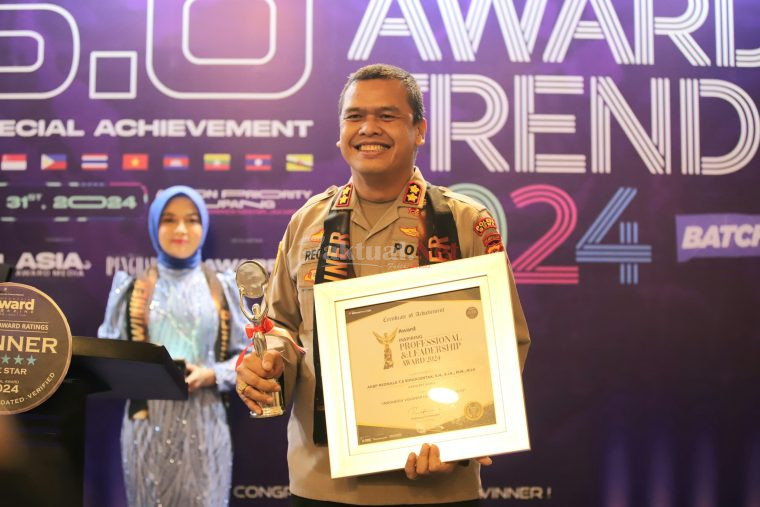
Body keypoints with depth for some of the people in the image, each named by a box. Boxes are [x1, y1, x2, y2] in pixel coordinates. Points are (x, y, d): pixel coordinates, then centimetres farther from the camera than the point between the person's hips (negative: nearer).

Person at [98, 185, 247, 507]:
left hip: (203, 421, 0)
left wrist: (210, 375, -12)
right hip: (148, 419, 0)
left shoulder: (222, 288, 4)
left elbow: (246, 355, 5)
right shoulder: (133, 287, 3)